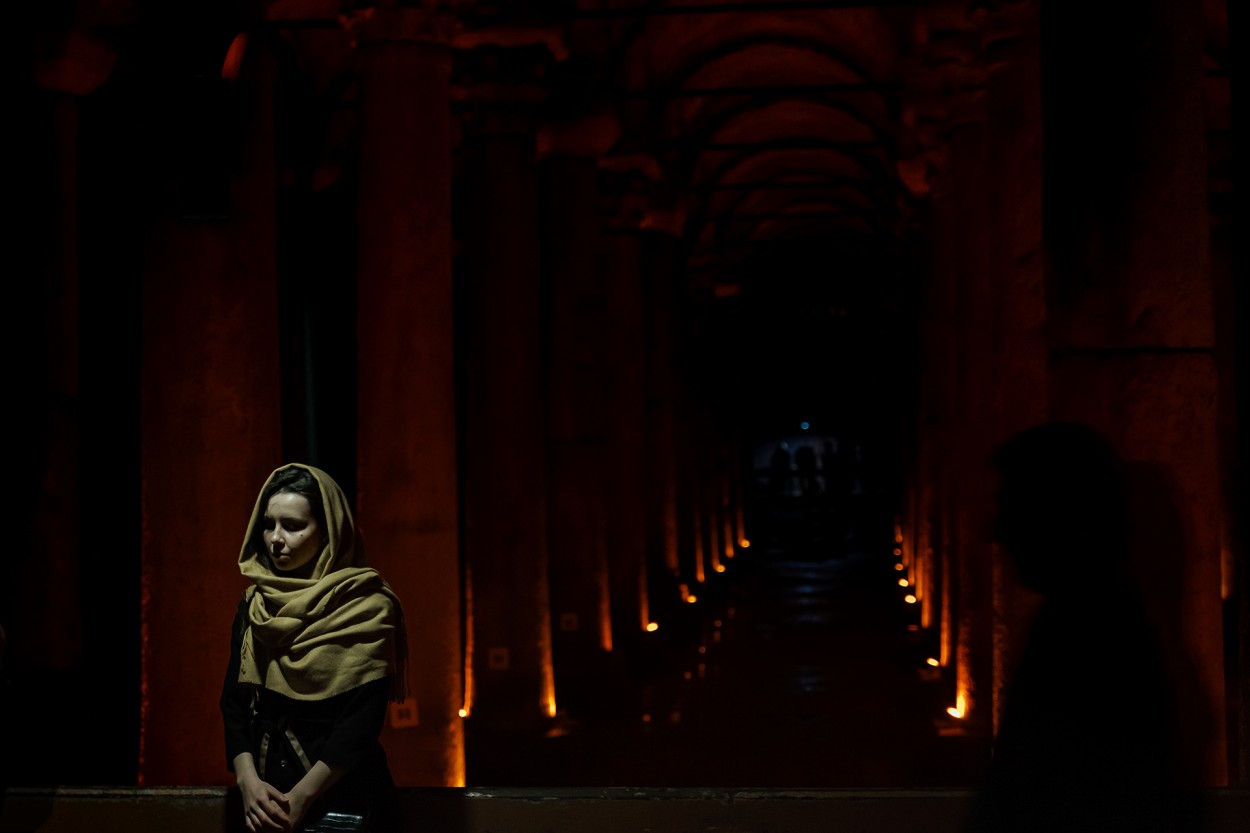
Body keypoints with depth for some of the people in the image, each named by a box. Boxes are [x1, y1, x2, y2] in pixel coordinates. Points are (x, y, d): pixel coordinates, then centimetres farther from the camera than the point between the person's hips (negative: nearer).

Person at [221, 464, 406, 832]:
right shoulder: (254, 605, 7)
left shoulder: (367, 607, -9)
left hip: (345, 802, -4)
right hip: (267, 802, 5)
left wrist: (300, 798, -20)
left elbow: (363, 719, -15)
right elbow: (235, 700, 3)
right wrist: (248, 781, -13)